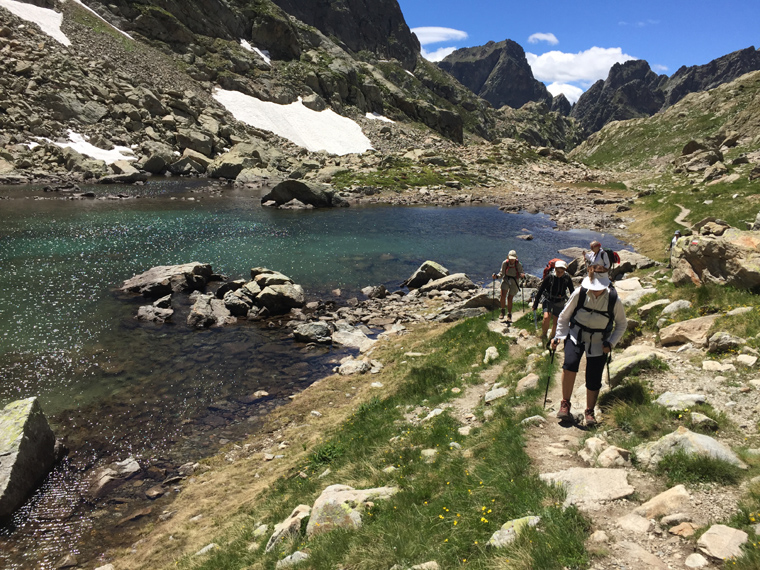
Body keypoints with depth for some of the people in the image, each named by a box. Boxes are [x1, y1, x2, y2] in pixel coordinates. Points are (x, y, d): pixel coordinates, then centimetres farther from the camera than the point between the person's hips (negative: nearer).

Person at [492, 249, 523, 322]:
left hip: (514, 282, -1)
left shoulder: (518, 264, -15)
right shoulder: (505, 263, -11)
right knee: (503, 296, -18)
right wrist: (496, 276, -21)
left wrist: (521, 275, -30)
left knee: (510, 298, -3)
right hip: (506, 280, 1)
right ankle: (502, 311, 6)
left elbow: (521, 273, -7)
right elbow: (502, 273, -2)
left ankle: (509, 315, 14)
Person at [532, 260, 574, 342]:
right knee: (547, 317, -24)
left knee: (555, 323, 6)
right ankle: (543, 334, 1)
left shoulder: (567, 278, -12)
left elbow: (572, 291, 3)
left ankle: (552, 338, 31)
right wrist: (535, 303, -7)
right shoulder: (550, 277, -17)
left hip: (559, 303, 2)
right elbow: (540, 290, -9)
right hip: (548, 300, -2)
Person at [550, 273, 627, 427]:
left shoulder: (614, 300, -14)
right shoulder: (579, 293, -16)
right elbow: (564, 316, -1)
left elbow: (621, 324, 3)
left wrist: (610, 343, -8)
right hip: (576, 335, -1)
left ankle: (590, 411, 24)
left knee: (593, 379, -1)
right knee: (570, 363, -26)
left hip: (598, 343, 1)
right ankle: (565, 404, -10)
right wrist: (558, 336, -5)